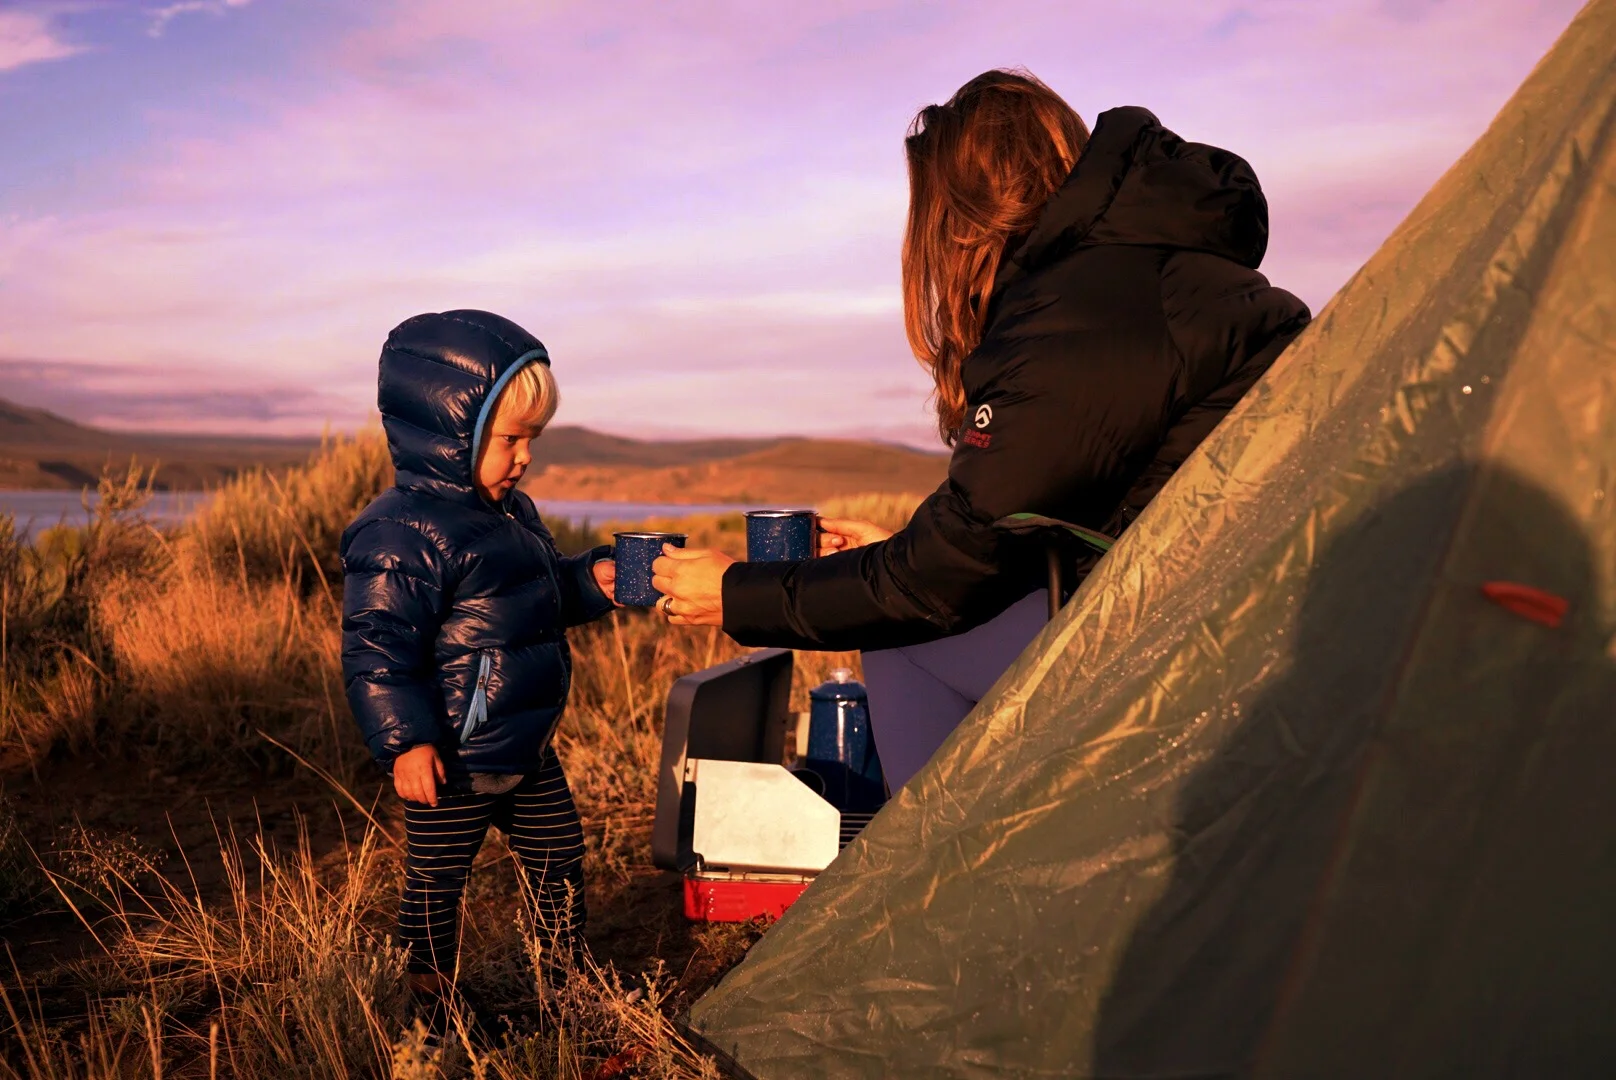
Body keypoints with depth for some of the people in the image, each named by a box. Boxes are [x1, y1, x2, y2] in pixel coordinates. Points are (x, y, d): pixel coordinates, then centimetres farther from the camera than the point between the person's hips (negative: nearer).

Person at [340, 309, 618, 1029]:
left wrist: (590, 581, 3)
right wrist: (405, 741, -27)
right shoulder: (403, 533, -21)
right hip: (453, 766, -9)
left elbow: (543, 601, 23)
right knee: (435, 888, 9)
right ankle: (431, 1015, 27)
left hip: (529, 751, 9)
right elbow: (375, 646, -22)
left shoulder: (511, 512, 9)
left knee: (560, 865, 20)